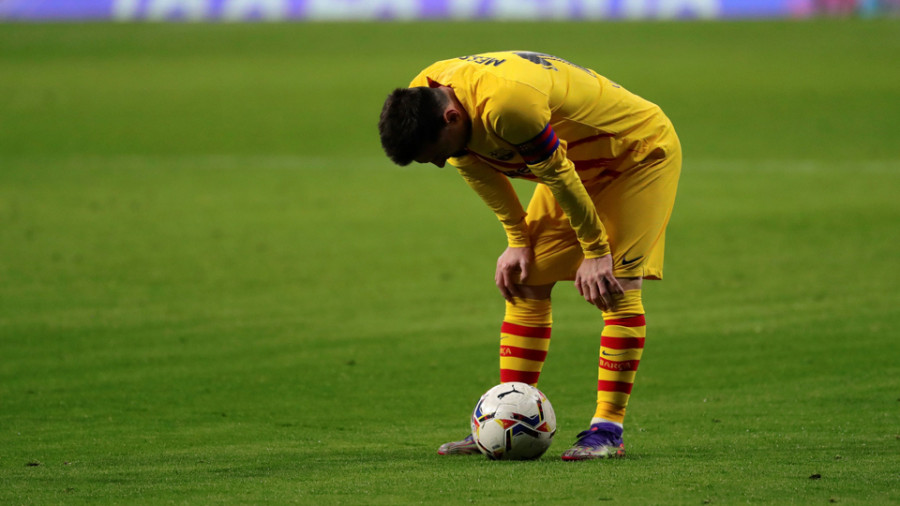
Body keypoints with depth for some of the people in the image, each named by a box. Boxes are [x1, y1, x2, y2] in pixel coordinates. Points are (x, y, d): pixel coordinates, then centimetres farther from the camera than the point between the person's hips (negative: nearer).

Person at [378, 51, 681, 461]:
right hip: (581, 163, 8)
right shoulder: (421, 100, -15)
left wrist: (596, 252, -19)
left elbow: (559, 176, -29)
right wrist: (518, 241, 1)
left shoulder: (506, 106, -41)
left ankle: (608, 429, -14)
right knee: (526, 284, 2)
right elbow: (478, 168, 1)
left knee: (616, 287, -17)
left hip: (641, 151, -8)